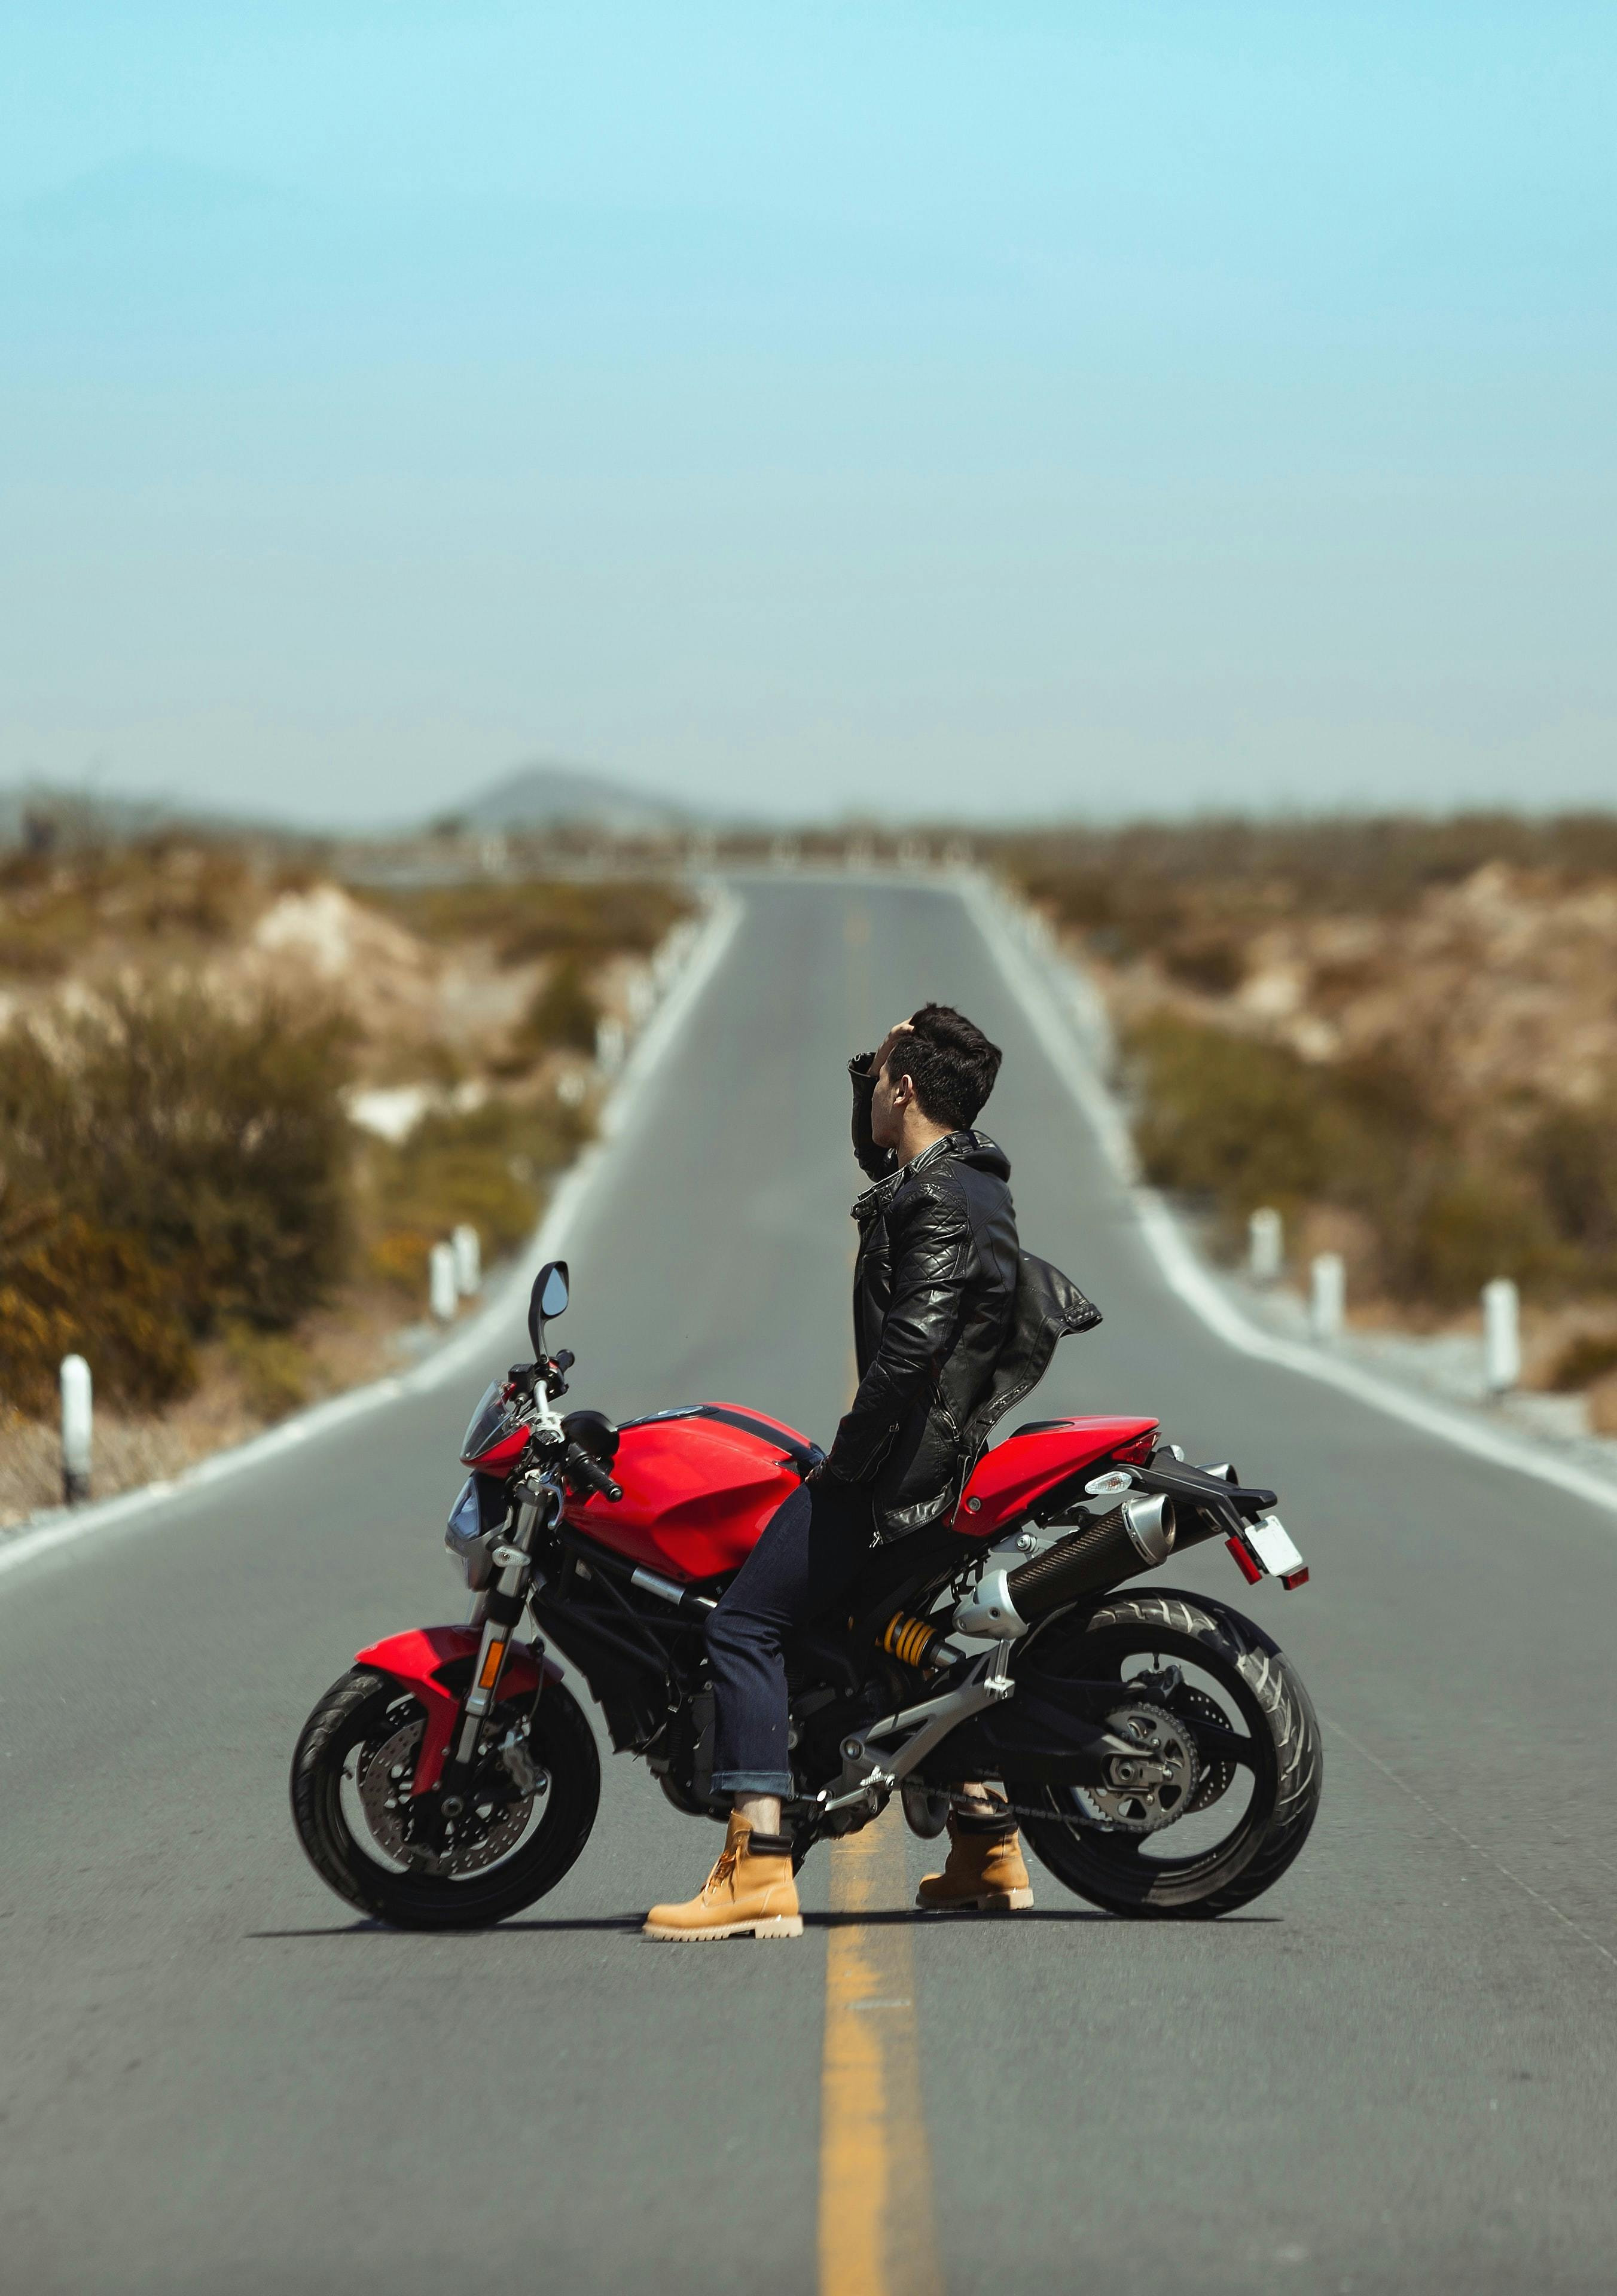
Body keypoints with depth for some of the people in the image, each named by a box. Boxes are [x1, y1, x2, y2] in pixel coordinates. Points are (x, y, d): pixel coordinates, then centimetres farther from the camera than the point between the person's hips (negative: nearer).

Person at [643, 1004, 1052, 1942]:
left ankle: (760, 1873, -23)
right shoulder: (970, 1178, 13)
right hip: (950, 1445, 11)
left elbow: (911, 1347, -27)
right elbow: (877, 1160, 35)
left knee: (744, 1624, -14)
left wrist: (847, 1460, -19)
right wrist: (869, 1070, 20)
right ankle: (987, 1848, 28)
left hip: (903, 1454, -11)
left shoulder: (940, 1203, -17)